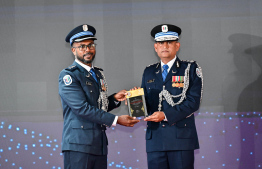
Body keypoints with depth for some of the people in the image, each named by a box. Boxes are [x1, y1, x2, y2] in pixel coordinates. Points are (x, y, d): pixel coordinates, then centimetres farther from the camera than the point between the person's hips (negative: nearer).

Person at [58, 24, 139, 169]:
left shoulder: (98, 74, 19)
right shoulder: (68, 75, -6)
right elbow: (82, 108, -16)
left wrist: (115, 99, 4)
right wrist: (116, 120, -15)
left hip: (100, 145, 7)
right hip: (78, 146, -7)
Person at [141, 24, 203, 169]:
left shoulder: (190, 69, 5)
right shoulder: (149, 72, 18)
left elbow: (193, 102, -6)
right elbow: (146, 103, 16)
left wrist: (166, 115, -15)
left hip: (181, 139, -3)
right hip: (155, 140, 3)